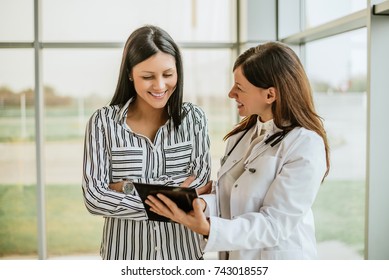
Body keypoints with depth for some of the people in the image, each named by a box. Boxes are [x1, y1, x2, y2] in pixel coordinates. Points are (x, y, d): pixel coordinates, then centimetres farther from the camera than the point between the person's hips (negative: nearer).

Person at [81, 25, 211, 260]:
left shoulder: (193, 117, -3)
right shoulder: (103, 122, -8)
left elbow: (200, 181, -11)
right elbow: (94, 197, -14)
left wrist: (128, 188, -16)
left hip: (182, 252, 1)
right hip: (125, 253, -1)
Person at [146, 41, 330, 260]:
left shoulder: (306, 146, -20)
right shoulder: (243, 133, 2)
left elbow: (275, 224, -23)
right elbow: (226, 196, 3)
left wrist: (208, 229, -34)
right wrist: (201, 204, -19)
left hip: (277, 258, -6)